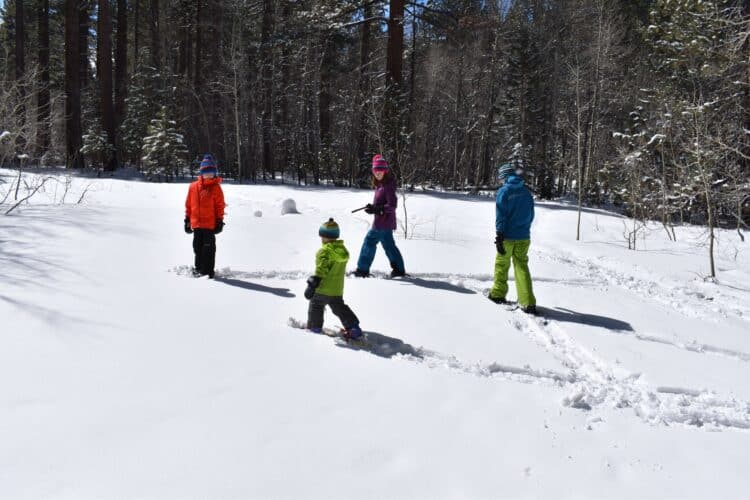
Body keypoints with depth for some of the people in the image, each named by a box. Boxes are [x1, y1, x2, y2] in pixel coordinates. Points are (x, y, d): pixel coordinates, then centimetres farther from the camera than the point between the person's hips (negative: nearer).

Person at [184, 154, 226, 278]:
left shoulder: (216, 187, -2)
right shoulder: (193, 187, 7)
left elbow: (220, 206, -3)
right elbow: (188, 204, 13)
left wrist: (219, 221, -7)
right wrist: (187, 219, 12)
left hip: (210, 224, -4)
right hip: (196, 224, 4)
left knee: (208, 248, -1)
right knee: (198, 247, 14)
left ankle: (208, 271, 5)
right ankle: (199, 268, 29)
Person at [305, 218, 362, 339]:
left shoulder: (325, 251, -20)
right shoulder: (343, 250, 5)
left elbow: (321, 270, -25)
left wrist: (312, 285, -23)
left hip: (322, 289, -7)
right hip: (338, 290, 7)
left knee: (315, 307, 13)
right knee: (339, 308, 16)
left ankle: (314, 328, 20)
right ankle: (353, 328, 8)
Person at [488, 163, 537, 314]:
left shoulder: (503, 191, -9)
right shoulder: (525, 191, 7)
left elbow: (500, 216, -12)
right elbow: (531, 215, 13)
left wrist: (499, 237, -12)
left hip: (508, 237, -4)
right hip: (523, 237, 4)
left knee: (501, 265, 13)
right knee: (522, 267, 5)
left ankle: (498, 294, 25)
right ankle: (528, 303, -4)